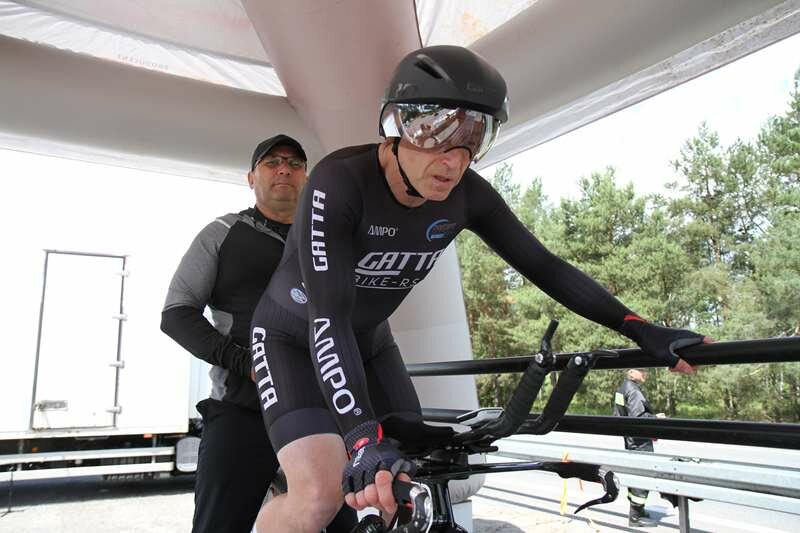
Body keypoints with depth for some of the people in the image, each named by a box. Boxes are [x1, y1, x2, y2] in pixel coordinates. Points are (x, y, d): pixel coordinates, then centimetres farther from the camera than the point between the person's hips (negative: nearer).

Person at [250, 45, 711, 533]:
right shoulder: (340, 182, -32)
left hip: (369, 341, 5)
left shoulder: (468, 195, -16)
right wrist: (364, 437, -48)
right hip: (295, 337, -4)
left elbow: (543, 266, -10)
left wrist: (642, 331, -17)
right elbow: (327, 315, -38)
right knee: (321, 494, -22)